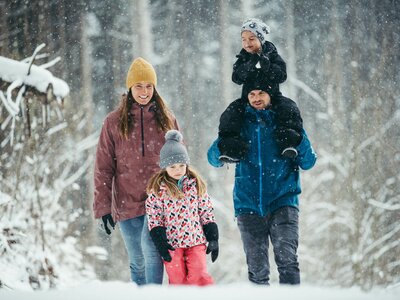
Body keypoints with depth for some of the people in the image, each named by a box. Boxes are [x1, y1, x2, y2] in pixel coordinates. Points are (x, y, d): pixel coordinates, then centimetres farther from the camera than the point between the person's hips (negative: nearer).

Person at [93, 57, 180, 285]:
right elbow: (103, 168, 5)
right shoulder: (114, 122, 5)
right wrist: (103, 207, -2)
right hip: (127, 204, 1)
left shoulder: (167, 119, 8)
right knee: (138, 262, 7)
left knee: (150, 246, -25)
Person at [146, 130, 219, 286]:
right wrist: (160, 242, -10)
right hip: (171, 243, -1)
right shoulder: (157, 189, -1)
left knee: (199, 276, -9)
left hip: (196, 240, 1)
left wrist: (213, 239, 4)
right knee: (178, 280, -1)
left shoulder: (196, 184, 6)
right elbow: (154, 218, -2)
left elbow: (207, 213, 9)